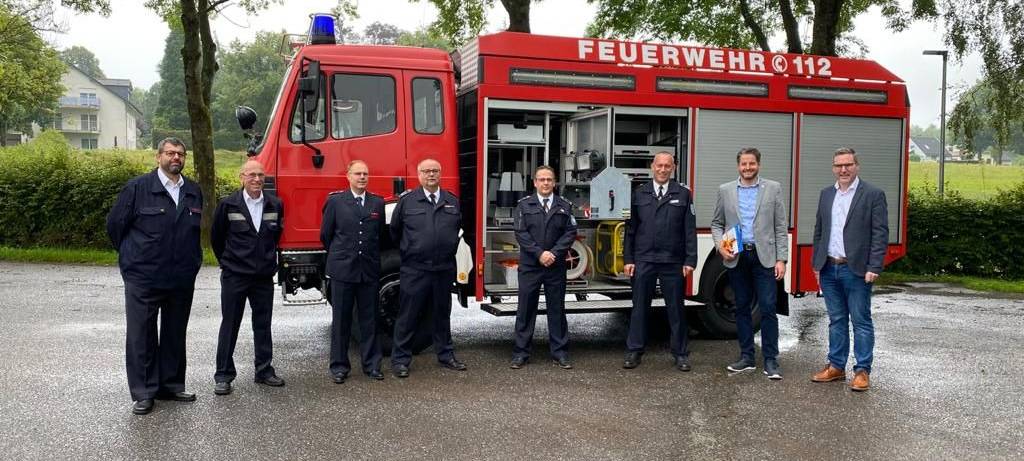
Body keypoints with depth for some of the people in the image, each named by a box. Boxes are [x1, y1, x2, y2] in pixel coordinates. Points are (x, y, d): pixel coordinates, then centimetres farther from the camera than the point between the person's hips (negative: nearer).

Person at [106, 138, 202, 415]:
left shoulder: (194, 192, 8)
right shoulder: (137, 188, -6)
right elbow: (115, 225, 1)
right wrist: (132, 256, 8)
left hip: (182, 279, 4)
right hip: (143, 278, -4)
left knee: (175, 335, 13)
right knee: (141, 336, 2)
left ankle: (171, 386, 24)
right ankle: (143, 393, 10)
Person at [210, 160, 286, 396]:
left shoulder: (275, 205, 1)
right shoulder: (228, 205, -7)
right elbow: (216, 238, 5)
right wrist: (228, 262, 12)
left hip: (264, 277, 3)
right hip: (234, 277, -3)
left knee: (263, 325, 10)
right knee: (229, 325, 3)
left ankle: (264, 371, 21)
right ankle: (223, 375, 10)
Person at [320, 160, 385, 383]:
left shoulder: (378, 203, 7)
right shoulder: (335, 201, 1)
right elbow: (326, 235, 8)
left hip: (370, 270, 2)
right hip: (342, 270, -2)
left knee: (369, 319, 7)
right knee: (341, 320, 4)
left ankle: (371, 364, 16)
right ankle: (339, 366, 13)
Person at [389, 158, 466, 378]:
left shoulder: (452, 202, 7)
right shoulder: (407, 201, -2)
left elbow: (457, 229, 19)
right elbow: (394, 230, 8)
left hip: (444, 269, 3)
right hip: (414, 269, -3)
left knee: (442, 314, 14)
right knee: (408, 316, 0)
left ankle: (445, 355, 25)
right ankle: (400, 360, 8)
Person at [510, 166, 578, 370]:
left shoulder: (564, 206, 7)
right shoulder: (524, 205, 3)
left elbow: (570, 232, 1)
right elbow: (520, 233, -5)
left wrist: (554, 253, -12)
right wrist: (539, 253, -14)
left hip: (556, 267, 1)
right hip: (530, 266, -1)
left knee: (557, 309, 6)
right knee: (526, 309, 2)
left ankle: (559, 352, 13)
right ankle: (521, 353, 8)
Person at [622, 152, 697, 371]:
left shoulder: (683, 194, 5)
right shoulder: (639, 194, 8)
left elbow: (690, 230, 2)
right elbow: (631, 228, 7)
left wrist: (690, 261, -5)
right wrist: (628, 259, 1)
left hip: (673, 262, -1)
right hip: (643, 260, 1)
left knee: (676, 308, 6)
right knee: (640, 307, 6)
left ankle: (680, 353, 16)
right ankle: (634, 351, 15)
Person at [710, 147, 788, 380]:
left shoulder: (773, 189, 3)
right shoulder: (725, 190, 7)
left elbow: (781, 227, 2)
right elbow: (716, 224, 12)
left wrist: (781, 259, -5)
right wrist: (720, 246, -7)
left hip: (764, 257, -2)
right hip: (737, 258, 2)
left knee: (768, 308, -5)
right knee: (742, 308, 9)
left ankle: (771, 361, 2)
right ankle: (747, 358, 18)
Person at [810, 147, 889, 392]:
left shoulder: (873, 195, -5)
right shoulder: (826, 194, 12)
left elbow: (880, 234, -8)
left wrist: (874, 268, -14)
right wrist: (816, 263, 11)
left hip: (856, 270, -5)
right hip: (829, 270, 5)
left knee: (861, 321, 1)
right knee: (836, 320, 13)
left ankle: (862, 371, 8)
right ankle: (836, 366, 21)